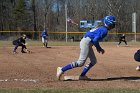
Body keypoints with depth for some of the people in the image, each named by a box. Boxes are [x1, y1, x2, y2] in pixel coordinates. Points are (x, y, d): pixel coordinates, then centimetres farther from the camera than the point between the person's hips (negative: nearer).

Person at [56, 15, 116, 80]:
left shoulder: (101, 28, 19)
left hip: (85, 41, 11)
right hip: (86, 43, -11)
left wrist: (99, 48, 16)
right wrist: (99, 48, -4)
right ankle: (62, 70, -13)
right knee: (80, 63, -12)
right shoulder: (105, 30, -11)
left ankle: (82, 75, 15)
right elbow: (95, 40, -21)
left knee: (93, 61, 16)